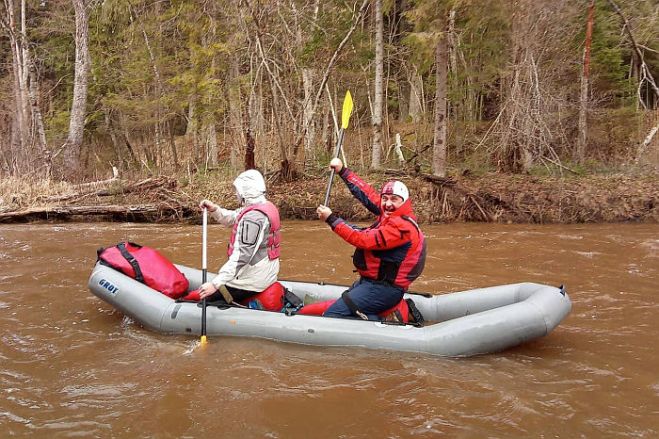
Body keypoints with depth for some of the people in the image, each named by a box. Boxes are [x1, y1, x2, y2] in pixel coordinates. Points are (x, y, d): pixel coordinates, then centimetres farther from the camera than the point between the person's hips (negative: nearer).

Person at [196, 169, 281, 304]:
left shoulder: (252, 217, -22)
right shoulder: (267, 207, 7)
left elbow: (241, 255, -28)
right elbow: (231, 218, 14)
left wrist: (216, 283, -30)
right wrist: (214, 209, -3)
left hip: (252, 281, -9)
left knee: (204, 297, -2)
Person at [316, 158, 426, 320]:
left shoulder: (402, 226, -22)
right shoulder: (390, 214, 5)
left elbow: (364, 240, -23)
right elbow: (367, 193, 13)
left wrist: (331, 219, -19)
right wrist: (343, 171, 13)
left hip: (384, 288, -10)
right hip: (372, 281, 10)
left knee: (332, 315, -15)